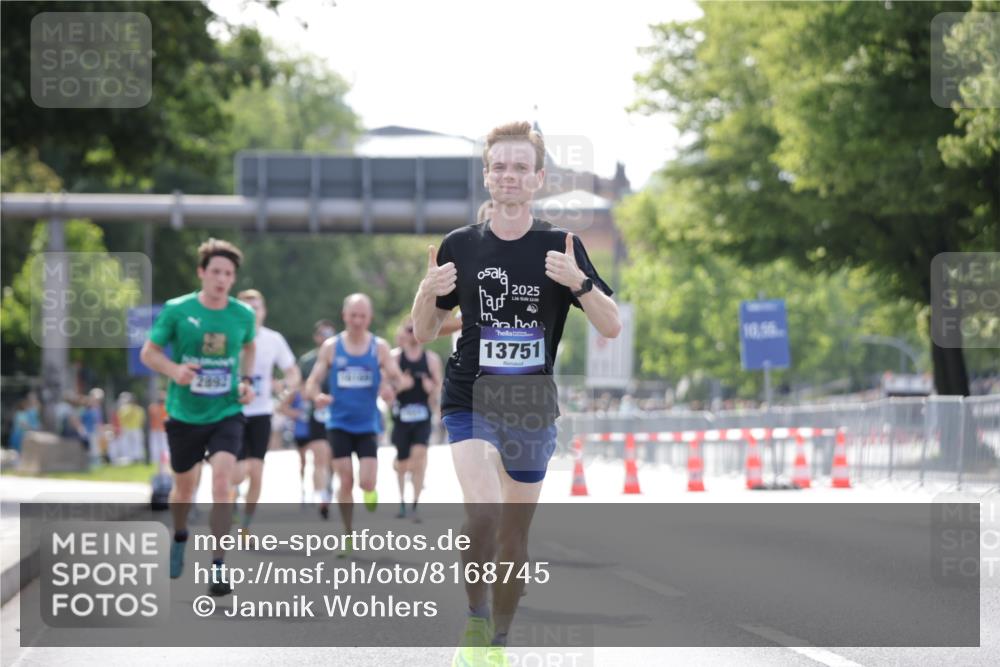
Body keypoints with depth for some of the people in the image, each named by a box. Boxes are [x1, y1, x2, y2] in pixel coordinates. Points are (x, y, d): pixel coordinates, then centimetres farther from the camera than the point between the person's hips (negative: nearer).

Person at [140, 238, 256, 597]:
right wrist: (174, 370, -21)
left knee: (221, 482, -19)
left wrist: (247, 381, 4)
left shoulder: (243, 315, -3)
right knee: (185, 486, 16)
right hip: (184, 415, 0)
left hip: (226, 414, 0)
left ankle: (218, 567, -15)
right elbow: (149, 352, -2)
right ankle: (179, 538, 49)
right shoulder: (176, 311, -10)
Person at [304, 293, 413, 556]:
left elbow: (397, 379, -3)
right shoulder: (331, 347, 1)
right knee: (346, 481, -5)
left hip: (367, 425, 0)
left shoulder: (379, 347, 1)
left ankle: (370, 494, 27)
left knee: (367, 482, -10)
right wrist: (316, 396, -21)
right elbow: (312, 384, 2)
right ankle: (348, 536, 8)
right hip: (339, 424, 0)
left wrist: (398, 384, -28)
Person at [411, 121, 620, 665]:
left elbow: (611, 327, -5)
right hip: (471, 400, -1)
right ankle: (475, 618, -8)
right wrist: (429, 291, -14)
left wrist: (578, 281, -22)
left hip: (533, 409, 1)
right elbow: (423, 332, 8)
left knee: (514, 535, 10)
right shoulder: (460, 247, 1)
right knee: (483, 511, -26)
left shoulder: (561, 247, -1)